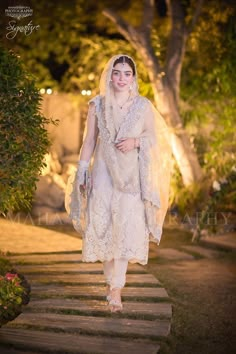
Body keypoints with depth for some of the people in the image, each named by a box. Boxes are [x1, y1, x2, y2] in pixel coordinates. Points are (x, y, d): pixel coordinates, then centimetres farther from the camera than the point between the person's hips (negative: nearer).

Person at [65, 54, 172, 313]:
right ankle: (111, 279, 18)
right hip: (103, 172, 1)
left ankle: (116, 289, -9)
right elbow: (89, 141, 9)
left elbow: (154, 137, 9)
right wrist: (82, 171, 3)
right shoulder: (97, 105, 6)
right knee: (103, 226, 0)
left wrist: (136, 141, -11)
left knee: (127, 227, -11)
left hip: (132, 175, -1)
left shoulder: (144, 106, 4)